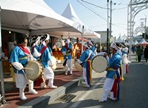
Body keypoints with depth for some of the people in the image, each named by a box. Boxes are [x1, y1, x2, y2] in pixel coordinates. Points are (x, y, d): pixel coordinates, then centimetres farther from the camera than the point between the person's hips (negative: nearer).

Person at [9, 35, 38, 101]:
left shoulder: (26, 48, 4)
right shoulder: (16, 49, -20)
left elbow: (30, 56, 14)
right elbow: (14, 61, -24)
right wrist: (21, 67, -26)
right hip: (21, 69, -8)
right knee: (22, 82, 7)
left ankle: (31, 90, 46)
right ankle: (21, 95, 29)